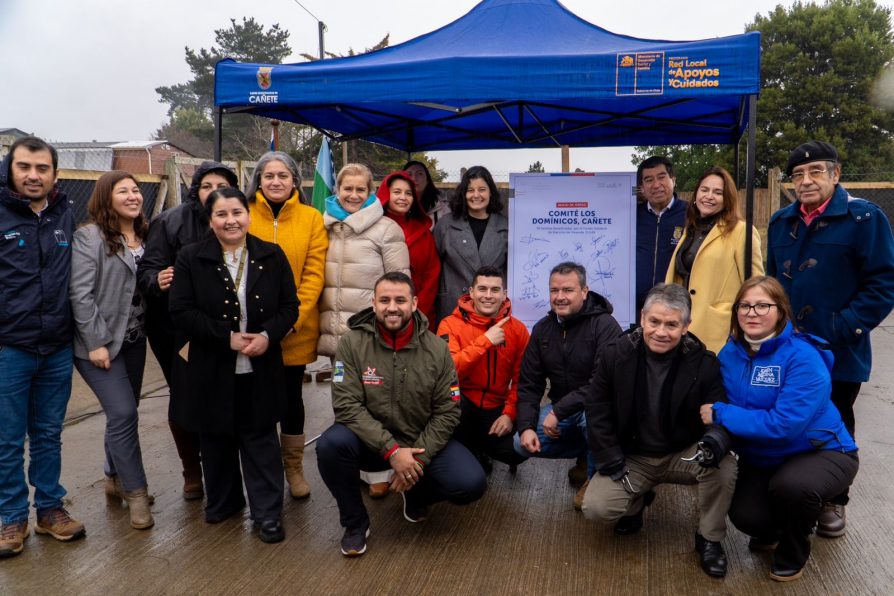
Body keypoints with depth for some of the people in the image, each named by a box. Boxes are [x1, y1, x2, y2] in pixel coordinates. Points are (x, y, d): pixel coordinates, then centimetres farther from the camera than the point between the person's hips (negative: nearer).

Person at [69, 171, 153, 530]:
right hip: (101, 342, -6)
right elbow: (80, 293, -15)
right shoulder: (89, 237, -11)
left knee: (123, 413, 14)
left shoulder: (145, 237, 9)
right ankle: (135, 492, 2)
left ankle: (116, 477, 32)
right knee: (124, 413, -11)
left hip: (134, 340, 6)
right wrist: (96, 342, -18)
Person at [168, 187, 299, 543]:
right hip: (210, 370, 0)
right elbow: (181, 312, -9)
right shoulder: (191, 258, -3)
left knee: (260, 440, 5)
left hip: (259, 370, 0)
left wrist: (268, 335, -17)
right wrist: (228, 337, -17)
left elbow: (290, 306, 2)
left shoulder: (272, 256, 1)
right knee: (215, 440, 14)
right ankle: (222, 501, 35)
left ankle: (267, 513, 14)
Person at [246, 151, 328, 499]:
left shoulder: (311, 218, 0)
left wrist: (292, 317, -14)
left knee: (291, 396, 11)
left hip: (297, 330, 0)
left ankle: (293, 467, 29)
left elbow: (314, 274, -4)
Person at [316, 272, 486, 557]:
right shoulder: (352, 343, -13)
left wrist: (419, 457, -17)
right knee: (331, 445, -32)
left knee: (471, 484, -21)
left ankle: (416, 493, 15)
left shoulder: (437, 348, -9)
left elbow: (447, 411, -6)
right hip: (372, 442, -1)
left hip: (423, 441, 1)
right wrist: (392, 451, -25)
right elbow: (347, 405, -18)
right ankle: (355, 522, -3)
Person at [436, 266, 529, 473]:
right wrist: (485, 341, -26)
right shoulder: (451, 324, -9)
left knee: (518, 449, -22)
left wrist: (509, 413, -12)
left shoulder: (518, 329, 1)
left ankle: (479, 445, 14)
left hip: (496, 408, 3)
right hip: (461, 405, -3)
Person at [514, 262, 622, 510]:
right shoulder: (542, 329, 2)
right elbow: (529, 384, 2)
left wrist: (559, 411, -29)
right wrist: (526, 426, -13)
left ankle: (596, 476, -9)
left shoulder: (604, 325, -18)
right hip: (560, 409, 6)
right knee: (522, 444, -13)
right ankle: (586, 455, 11)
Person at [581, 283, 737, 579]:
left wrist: (715, 440, -39)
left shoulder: (703, 362, -13)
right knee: (596, 508, -22)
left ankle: (709, 539, -4)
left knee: (724, 465, -31)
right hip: (631, 457, 0)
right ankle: (636, 501, 16)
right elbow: (597, 413, -5)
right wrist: (612, 464, -11)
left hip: (683, 455, 0)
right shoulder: (615, 355, -12)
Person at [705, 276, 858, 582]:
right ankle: (773, 530, 23)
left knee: (790, 486, -36)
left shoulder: (803, 358, -24)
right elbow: (716, 407, 2)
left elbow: (784, 424, -32)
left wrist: (721, 414, -29)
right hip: (761, 458, 5)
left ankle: (793, 555, -1)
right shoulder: (730, 353, -6)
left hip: (821, 451, -5)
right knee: (745, 515, -18)